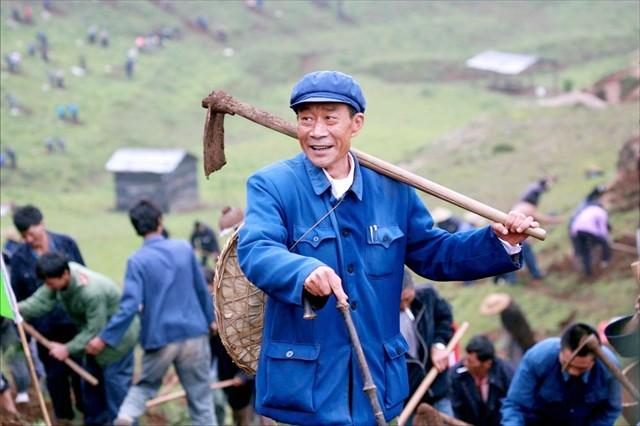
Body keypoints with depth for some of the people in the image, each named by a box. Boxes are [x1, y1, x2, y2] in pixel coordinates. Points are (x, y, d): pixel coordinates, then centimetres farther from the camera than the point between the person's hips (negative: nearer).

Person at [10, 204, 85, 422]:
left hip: (74, 319, 0)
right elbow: (17, 297, 2)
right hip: (45, 326, 0)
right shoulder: (19, 257, -4)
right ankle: (64, 417, 21)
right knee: (55, 373, 9)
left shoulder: (66, 243, -4)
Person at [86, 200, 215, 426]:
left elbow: (130, 305, -16)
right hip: (194, 333, 1)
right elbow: (202, 288, 10)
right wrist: (210, 319, 26)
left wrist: (104, 338, -10)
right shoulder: (184, 248, 0)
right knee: (200, 397, 9)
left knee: (145, 385, 21)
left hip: (159, 337, -1)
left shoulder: (137, 261, -9)